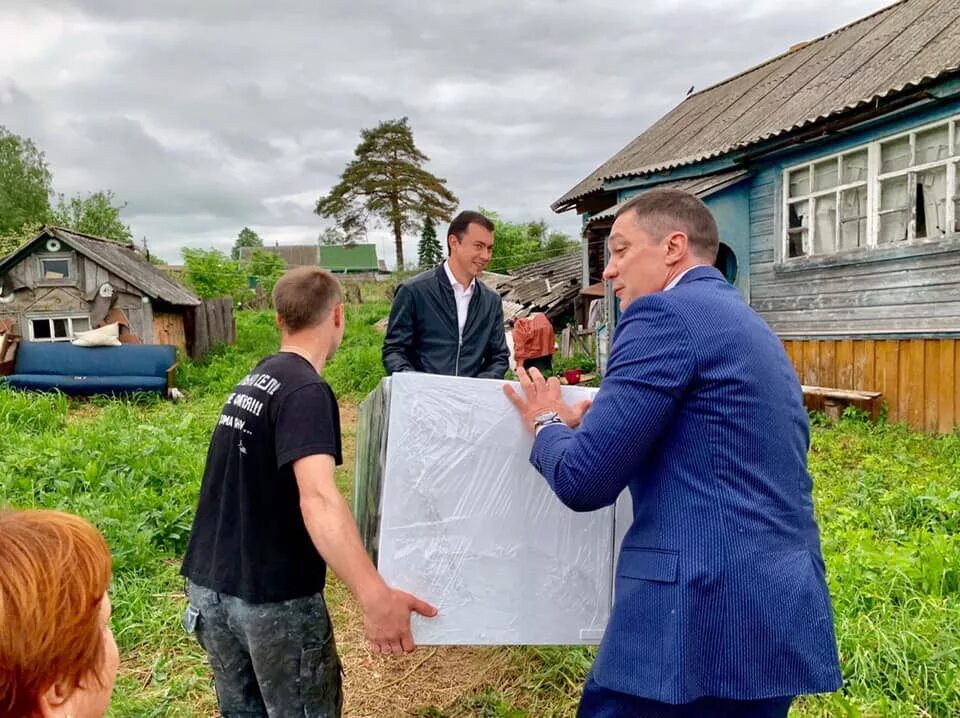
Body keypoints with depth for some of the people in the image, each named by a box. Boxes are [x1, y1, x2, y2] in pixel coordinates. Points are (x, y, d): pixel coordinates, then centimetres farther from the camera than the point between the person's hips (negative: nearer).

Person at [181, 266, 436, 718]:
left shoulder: (254, 380, 8)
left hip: (208, 584, 8)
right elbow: (317, 499, -36)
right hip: (272, 594, -8)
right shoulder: (306, 392, -19)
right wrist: (375, 596, -47)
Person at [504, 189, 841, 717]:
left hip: (700, 619, -9)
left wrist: (547, 425, 6)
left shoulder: (664, 314, -11)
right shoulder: (752, 326, 17)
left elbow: (582, 480, -15)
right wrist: (588, 425, 23)